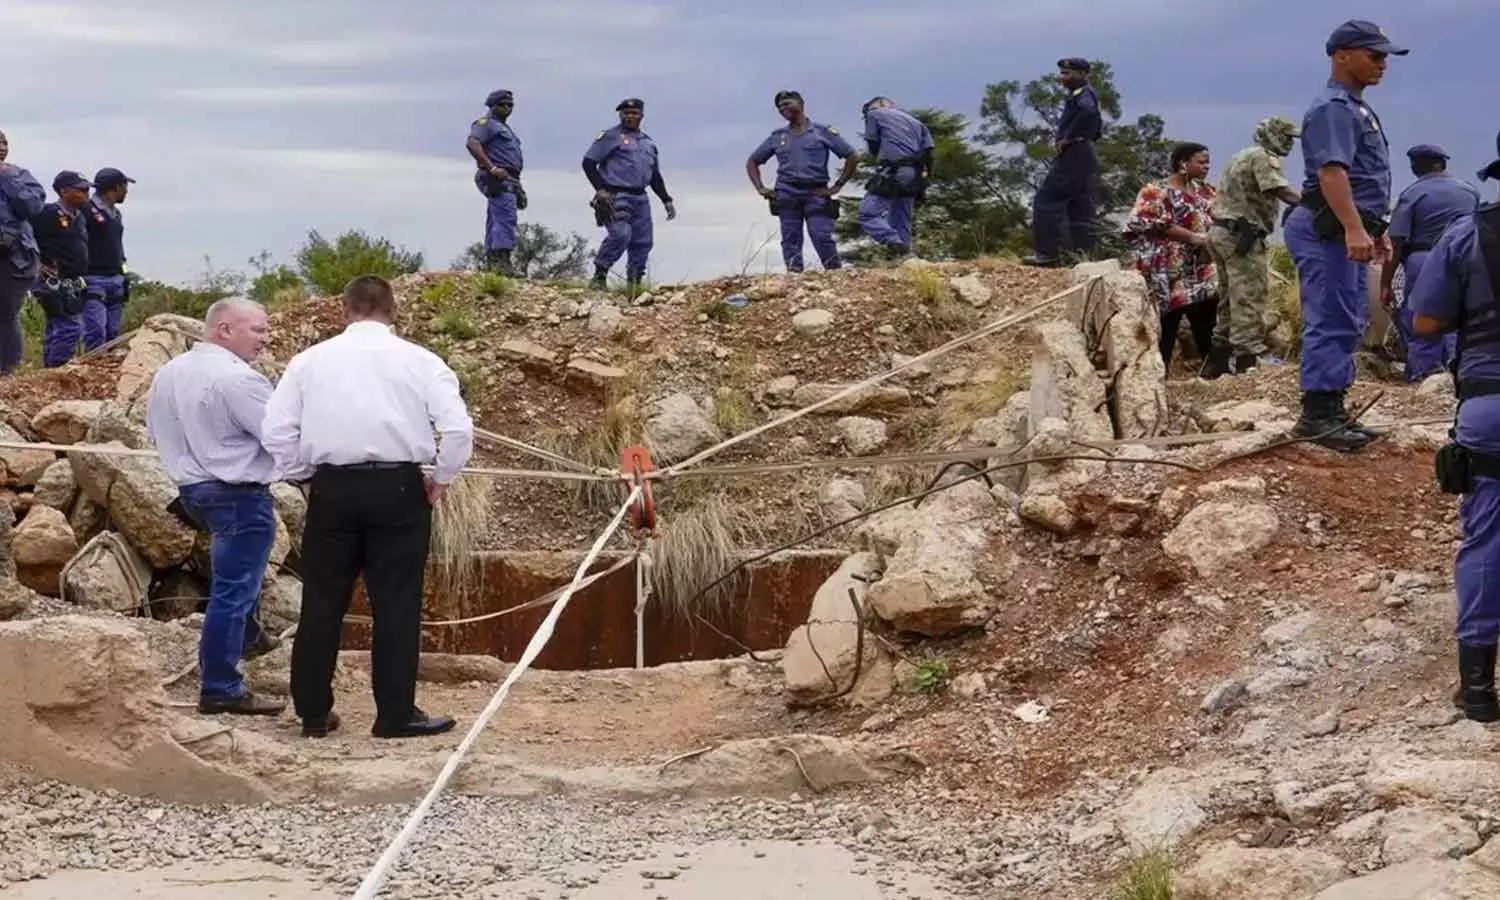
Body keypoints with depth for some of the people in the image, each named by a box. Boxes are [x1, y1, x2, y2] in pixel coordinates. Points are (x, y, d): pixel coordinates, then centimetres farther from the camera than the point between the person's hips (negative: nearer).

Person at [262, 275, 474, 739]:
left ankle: (313, 712, 14)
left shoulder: (311, 359, 5)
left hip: (332, 487, 2)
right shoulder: (418, 361, 1)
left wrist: (302, 477, 13)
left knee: (322, 602, 9)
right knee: (396, 604, 3)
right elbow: (458, 427, -8)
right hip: (398, 487, -2)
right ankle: (396, 714, 5)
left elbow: (276, 429, 1)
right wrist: (441, 479, 5)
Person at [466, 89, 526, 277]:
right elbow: (472, 144, -19)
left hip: (509, 180, 10)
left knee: (495, 221, 8)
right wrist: (492, 168, -24)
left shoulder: (504, 128, 29)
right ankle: (502, 260, -29)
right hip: (498, 179, -10)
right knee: (505, 218, -20)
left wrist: (519, 188, 24)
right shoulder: (486, 123, -2)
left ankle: (491, 262, 7)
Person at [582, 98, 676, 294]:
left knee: (643, 241, 3)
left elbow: (655, 176, 27)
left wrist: (667, 200, 19)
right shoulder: (610, 137, 1)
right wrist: (600, 189, -14)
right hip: (616, 197, -7)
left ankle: (634, 283, 12)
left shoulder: (648, 143, 21)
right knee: (620, 235, -23)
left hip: (640, 199, 7)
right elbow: (588, 162, -3)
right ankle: (599, 276, -12)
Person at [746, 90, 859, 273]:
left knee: (822, 237, -14)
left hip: (816, 194, -3)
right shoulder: (777, 137, 17)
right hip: (787, 194, 3)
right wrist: (760, 188, 9)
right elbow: (752, 162, 25)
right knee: (791, 240, -4)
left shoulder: (822, 132, 8)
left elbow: (853, 157, 7)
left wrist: (837, 186, 0)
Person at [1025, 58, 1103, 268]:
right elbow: (1097, 130, 29)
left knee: (1046, 201, -9)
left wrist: (1068, 137, -23)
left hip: (1073, 155, -11)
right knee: (1080, 210, 9)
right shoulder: (1084, 94, 21)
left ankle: (1047, 253, -12)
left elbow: (1089, 111, -33)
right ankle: (1084, 256, 6)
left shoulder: (1082, 93, -9)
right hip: (1085, 157, 11)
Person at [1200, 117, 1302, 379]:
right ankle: (1248, 360, -14)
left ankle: (1218, 361, 16)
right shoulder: (1263, 157, -9)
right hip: (1242, 236, -10)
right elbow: (1282, 191, -22)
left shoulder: (1243, 156, 24)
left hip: (1222, 232, 10)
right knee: (1250, 298, -10)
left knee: (1231, 298, 14)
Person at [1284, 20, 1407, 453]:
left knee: (1348, 323, 13)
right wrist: (1354, 229, -35)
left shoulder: (1357, 108, 21)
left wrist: (1376, 231, 29)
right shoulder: (1333, 108, -13)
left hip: (1351, 230, 11)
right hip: (1328, 230, -11)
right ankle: (1317, 413, -10)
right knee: (1331, 321, -11)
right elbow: (1331, 171, -26)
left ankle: (1332, 411, 18)